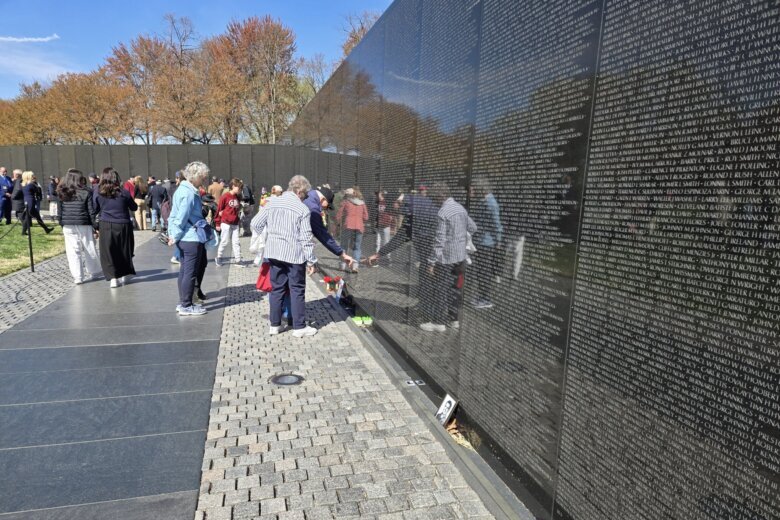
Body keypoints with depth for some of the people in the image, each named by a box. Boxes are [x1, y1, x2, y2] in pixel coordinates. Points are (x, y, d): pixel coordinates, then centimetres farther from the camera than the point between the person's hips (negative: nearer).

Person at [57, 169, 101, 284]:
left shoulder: (61, 193, 3)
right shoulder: (86, 192, -6)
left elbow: (59, 212, 6)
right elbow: (91, 212, -6)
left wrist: (62, 225, 16)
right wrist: (95, 226, 0)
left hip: (68, 226, 2)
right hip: (84, 225, -2)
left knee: (72, 251, 4)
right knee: (89, 249, 11)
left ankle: (77, 277, 4)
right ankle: (93, 271, 24)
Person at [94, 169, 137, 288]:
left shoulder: (99, 193, -5)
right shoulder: (124, 192, -6)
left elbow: (95, 210, 4)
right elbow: (134, 207, 6)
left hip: (106, 226, 0)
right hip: (123, 226, 0)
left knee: (108, 253, 7)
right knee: (124, 251, 15)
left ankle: (113, 277, -3)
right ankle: (123, 276, 24)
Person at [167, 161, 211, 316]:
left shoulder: (182, 189, 13)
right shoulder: (190, 193, -17)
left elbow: (174, 215, 16)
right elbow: (182, 218, -18)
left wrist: (172, 234, 15)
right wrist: (176, 237, -9)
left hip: (183, 238, 10)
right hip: (192, 239, -10)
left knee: (185, 270, 17)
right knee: (191, 272, -1)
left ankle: (183, 303, 26)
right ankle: (186, 306, 7)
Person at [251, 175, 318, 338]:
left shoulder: (272, 202, 4)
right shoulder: (303, 209, -10)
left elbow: (255, 224, 6)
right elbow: (305, 238, -11)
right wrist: (311, 260, -5)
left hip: (274, 252, 5)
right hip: (294, 254, -5)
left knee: (277, 288, 13)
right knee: (297, 290, 5)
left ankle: (275, 324, 19)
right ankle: (299, 327, 11)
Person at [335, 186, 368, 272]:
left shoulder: (345, 201, 3)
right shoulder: (362, 203, 10)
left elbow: (338, 215, 1)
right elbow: (366, 217, 8)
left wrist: (340, 224, 18)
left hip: (347, 226, -2)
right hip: (359, 227, 2)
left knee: (344, 246, 10)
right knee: (357, 247, 9)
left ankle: (343, 265, 8)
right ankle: (355, 266, -3)